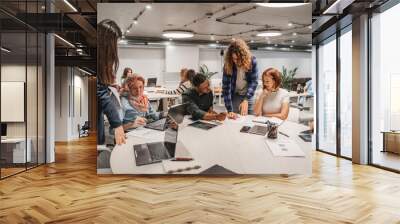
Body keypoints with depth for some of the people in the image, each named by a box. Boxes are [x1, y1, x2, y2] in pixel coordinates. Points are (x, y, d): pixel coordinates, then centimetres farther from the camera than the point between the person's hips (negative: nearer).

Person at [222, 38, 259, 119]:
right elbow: (226, 87, -23)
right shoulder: (228, 65, -23)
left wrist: (246, 100, -31)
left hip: (249, 96, 1)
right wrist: (230, 110, -29)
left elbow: (254, 81, -18)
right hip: (235, 96, -1)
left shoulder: (252, 61, -21)